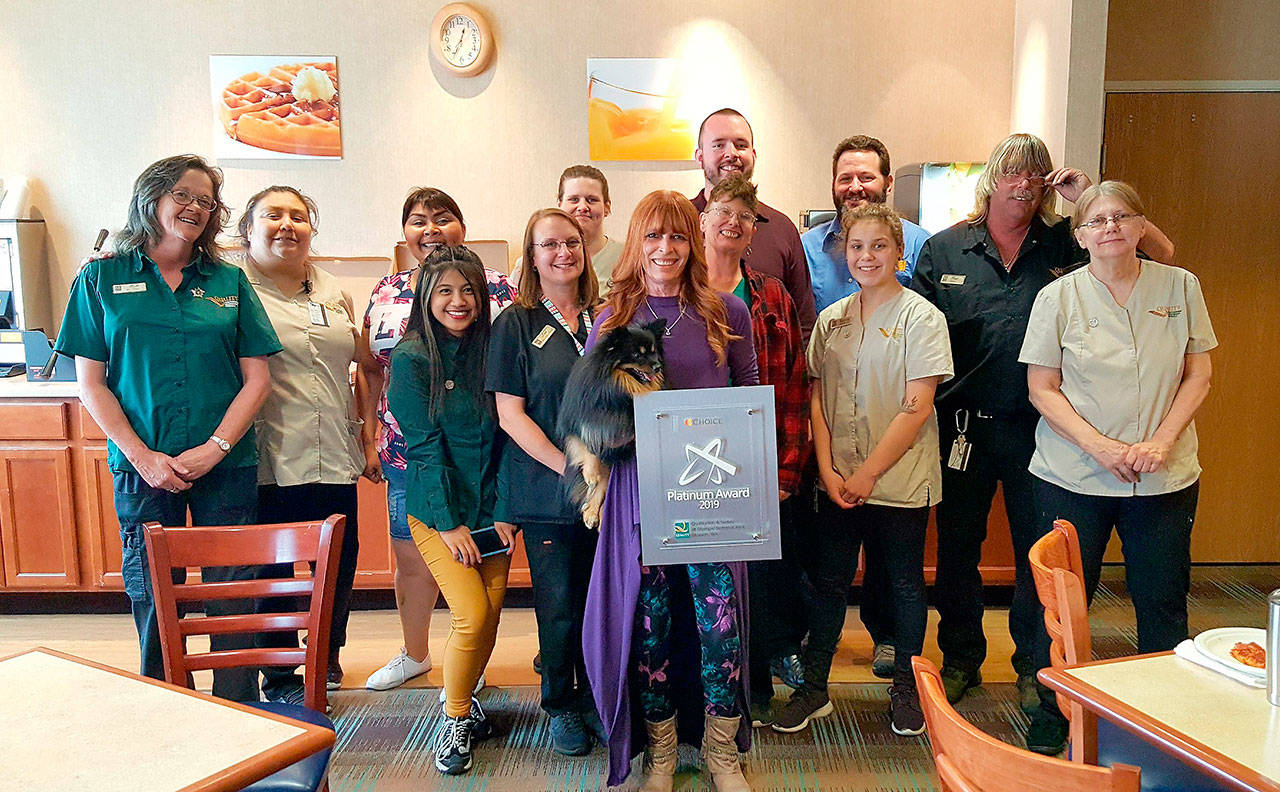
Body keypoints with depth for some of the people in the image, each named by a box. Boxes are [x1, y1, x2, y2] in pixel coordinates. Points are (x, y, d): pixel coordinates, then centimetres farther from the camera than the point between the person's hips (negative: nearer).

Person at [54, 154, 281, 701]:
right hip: (142, 465, 0)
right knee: (152, 595, 7)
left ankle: (237, 712, 17)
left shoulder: (230, 282, 7)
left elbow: (257, 379, 3)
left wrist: (214, 448, -9)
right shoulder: (102, 278, 5)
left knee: (232, 595, 3)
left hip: (226, 465, 1)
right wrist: (142, 456, -9)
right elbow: (91, 384, 2)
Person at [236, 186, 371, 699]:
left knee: (341, 563, 12)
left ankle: (327, 657, 35)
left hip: (334, 461, 5)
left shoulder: (335, 295, 15)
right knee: (272, 570, 4)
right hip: (270, 463, -5)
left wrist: (367, 443, 17)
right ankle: (280, 677, 22)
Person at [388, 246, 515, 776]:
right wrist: (449, 523, -14)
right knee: (473, 617, -12)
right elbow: (425, 446, -11)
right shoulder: (411, 358, -9)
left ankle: (464, 699, 30)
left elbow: (501, 437, 4)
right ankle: (454, 720, 12)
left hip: (490, 509, 4)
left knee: (490, 617, 3)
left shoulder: (489, 349, 3)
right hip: (436, 511, -4)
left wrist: (504, 510, -3)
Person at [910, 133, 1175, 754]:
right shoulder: (944, 250, 3)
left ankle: (1034, 667, 29)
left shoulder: (1066, 246, 2)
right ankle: (961, 657, 31)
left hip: (1038, 425, 0)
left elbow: (1161, 252, 0)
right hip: (964, 425, 1)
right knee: (957, 546, 12)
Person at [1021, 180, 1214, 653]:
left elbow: (1198, 374, 6)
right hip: (1072, 475, -1)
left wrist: (1161, 440, -9)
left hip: (1165, 477, 2)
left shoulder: (1181, 287, 3)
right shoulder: (1058, 297, -2)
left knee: (1164, 605, 8)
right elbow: (1041, 388, -3)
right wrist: (1097, 445, -16)